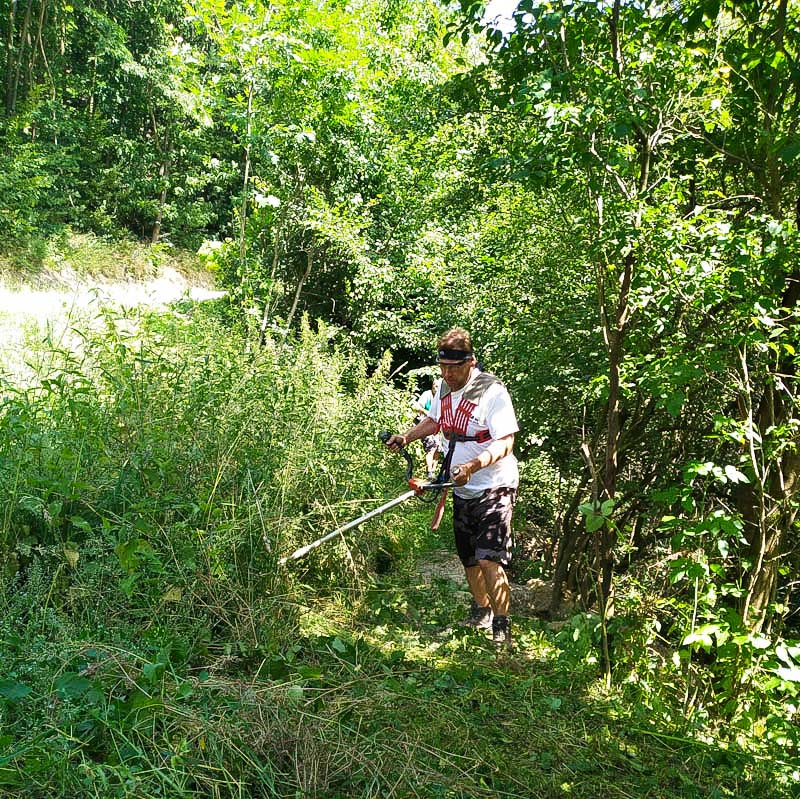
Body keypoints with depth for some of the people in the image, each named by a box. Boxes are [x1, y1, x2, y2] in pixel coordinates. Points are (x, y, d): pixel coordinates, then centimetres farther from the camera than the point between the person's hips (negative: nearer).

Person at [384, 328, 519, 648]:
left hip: (494, 488, -7)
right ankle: (481, 614, 39)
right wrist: (406, 436, 6)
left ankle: (502, 630, -3)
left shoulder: (492, 391, -19)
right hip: (462, 489, 7)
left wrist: (472, 466, -40)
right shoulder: (445, 387, 5)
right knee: (469, 558, 17)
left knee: (489, 559, -16)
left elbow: (505, 442, -26)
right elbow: (434, 421, 23)